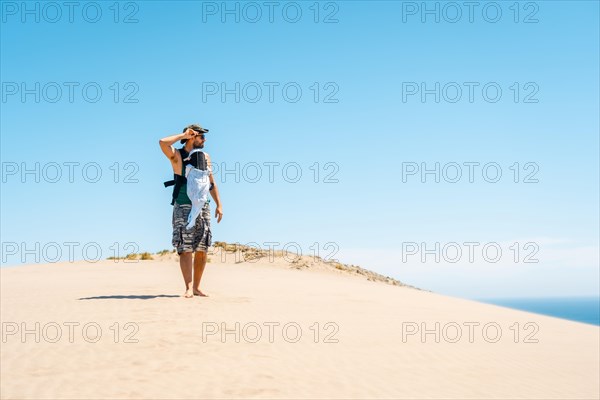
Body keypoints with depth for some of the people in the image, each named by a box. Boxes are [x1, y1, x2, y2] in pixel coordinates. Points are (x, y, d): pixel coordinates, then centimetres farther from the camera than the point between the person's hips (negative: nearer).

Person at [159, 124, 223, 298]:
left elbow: (211, 182, 19)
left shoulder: (205, 157, 13)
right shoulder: (177, 155, -3)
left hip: (203, 207, 5)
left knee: (202, 249, 4)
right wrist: (184, 135, -12)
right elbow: (163, 143, -23)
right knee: (186, 249, -9)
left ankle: (196, 287, 12)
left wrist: (218, 204, 13)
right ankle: (189, 288, -11)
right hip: (184, 207, -5)